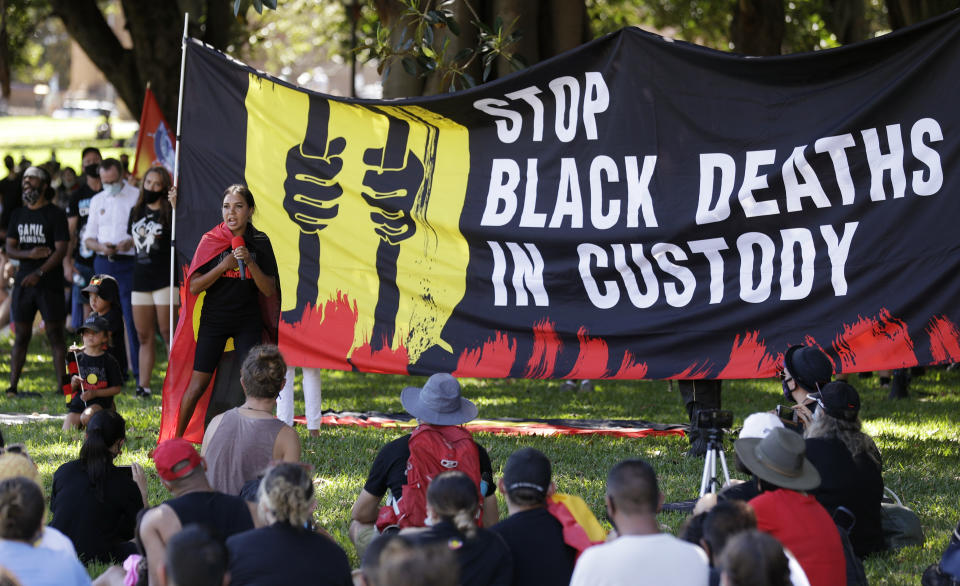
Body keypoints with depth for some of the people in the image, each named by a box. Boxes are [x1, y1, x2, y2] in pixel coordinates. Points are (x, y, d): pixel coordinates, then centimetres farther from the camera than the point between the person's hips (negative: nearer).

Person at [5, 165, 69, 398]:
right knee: (21, 336, 4)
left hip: (50, 283, -5)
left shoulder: (55, 214, -3)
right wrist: (30, 254, -11)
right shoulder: (18, 215, 14)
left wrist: (39, 273, -22)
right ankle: (13, 386, 5)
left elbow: (61, 250, -11)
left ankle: (62, 385, -4)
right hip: (23, 282, 5)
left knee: (55, 336, -4)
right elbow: (10, 248, 11)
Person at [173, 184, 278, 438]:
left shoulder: (260, 242, 0)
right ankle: (176, 439, 13)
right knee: (198, 383, -1)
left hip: (248, 322, 1)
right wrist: (224, 266, -17)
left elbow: (269, 291, -3)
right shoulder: (210, 241, -2)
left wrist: (250, 262, -17)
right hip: (214, 319, -1)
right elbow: (194, 287, -6)